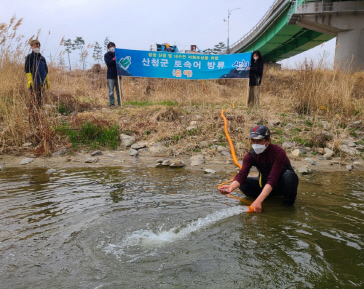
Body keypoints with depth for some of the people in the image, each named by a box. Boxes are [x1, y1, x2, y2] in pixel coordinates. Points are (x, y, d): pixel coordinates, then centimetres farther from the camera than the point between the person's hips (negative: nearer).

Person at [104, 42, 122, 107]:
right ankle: (112, 103, 2)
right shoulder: (106, 55, 8)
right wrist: (114, 59, -15)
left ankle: (120, 103, 9)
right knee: (111, 91, -3)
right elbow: (108, 63, -7)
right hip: (110, 75, -2)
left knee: (119, 90, 3)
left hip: (118, 74, 2)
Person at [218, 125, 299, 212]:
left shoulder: (279, 152, -28)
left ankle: (289, 199, -8)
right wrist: (232, 186, -50)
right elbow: (241, 174, -26)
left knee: (289, 175, -37)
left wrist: (258, 201, -49)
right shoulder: (251, 155, -13)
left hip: (283, 185, -4)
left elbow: (272, 180, -38)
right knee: (243, 183, -19)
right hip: (265, 183, 5)